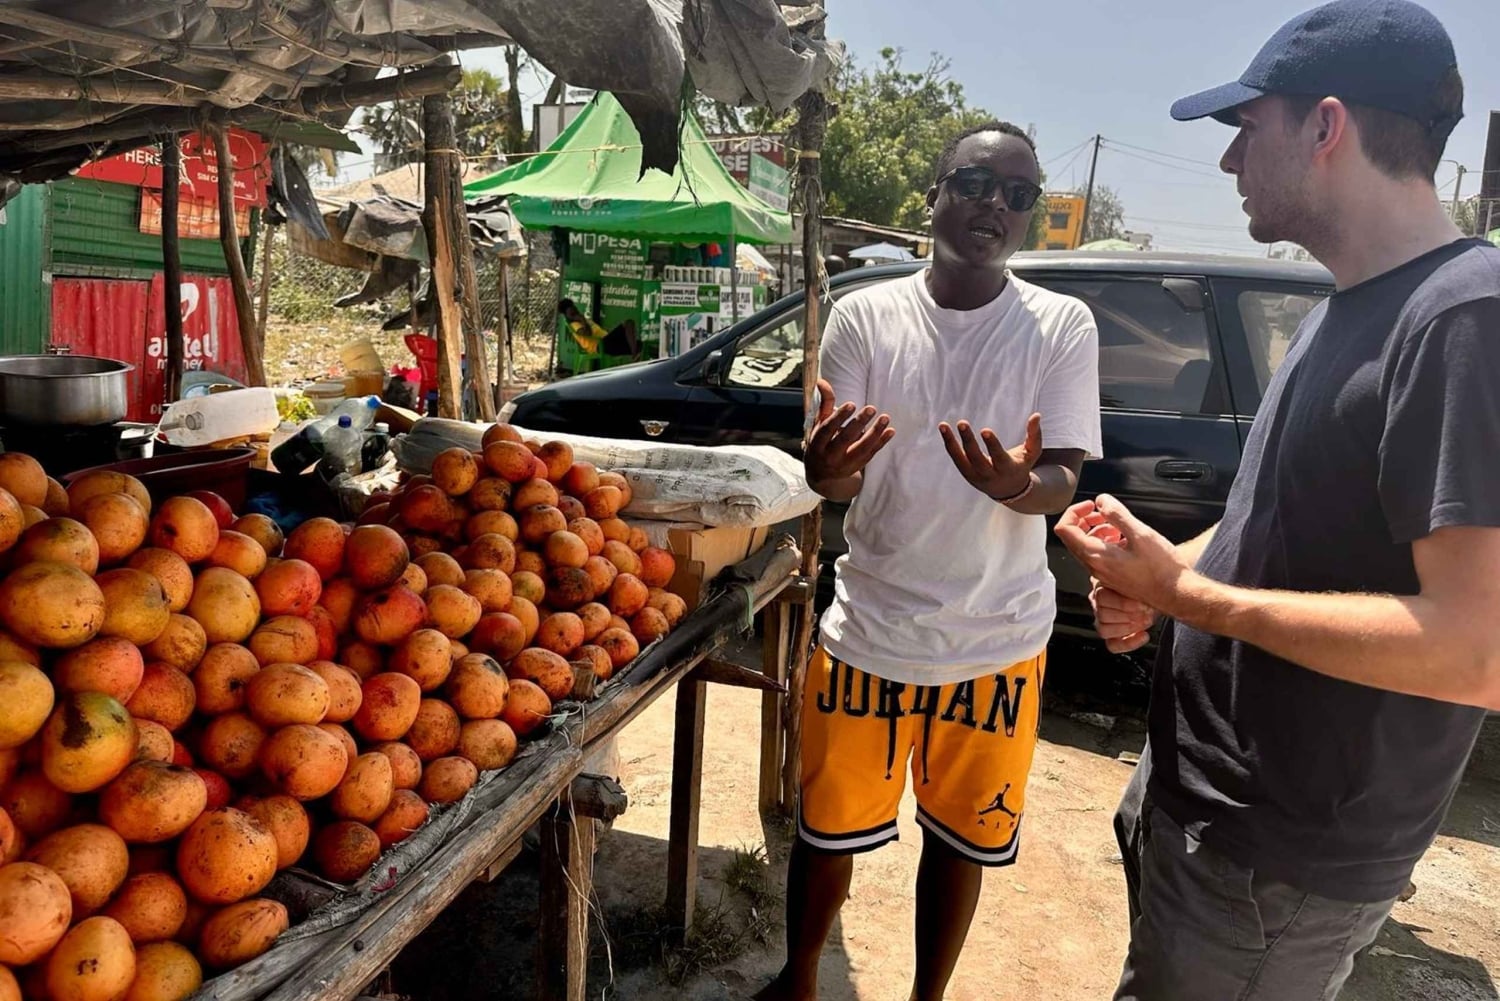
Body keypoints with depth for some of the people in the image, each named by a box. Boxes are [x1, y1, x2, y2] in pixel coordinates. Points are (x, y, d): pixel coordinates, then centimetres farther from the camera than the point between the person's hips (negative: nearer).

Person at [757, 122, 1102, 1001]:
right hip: (870, 630, 0)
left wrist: (1017, 483, -33)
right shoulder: (866, 316, -3)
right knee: (828, 828, 12)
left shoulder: (1064, 326, -4)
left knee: (960, 838, 15)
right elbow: (832, 482, -6)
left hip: (997, 642, 0)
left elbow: (1062, 484, -8)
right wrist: (830, 459, -31)